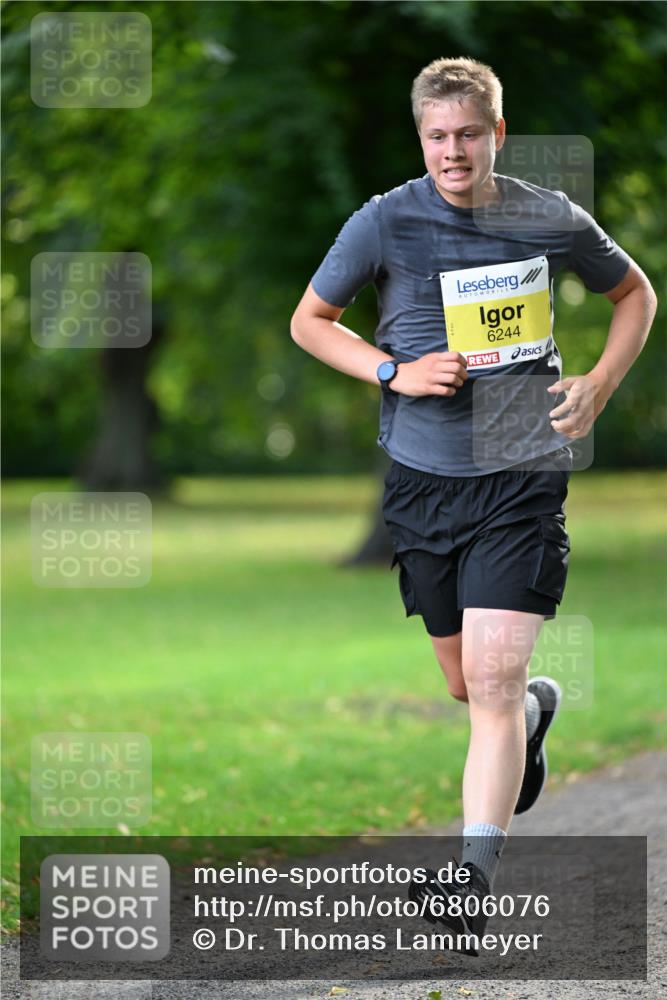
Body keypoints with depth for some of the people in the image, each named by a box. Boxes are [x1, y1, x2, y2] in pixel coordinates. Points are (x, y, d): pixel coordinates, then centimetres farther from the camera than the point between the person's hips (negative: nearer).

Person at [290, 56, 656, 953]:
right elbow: (309, 321, 8)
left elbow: (634, 292, 18)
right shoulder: (385, 222, -3)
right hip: (422, 476, 2)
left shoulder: (552, 221, 0)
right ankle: (539, 708, 49)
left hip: (522, 475, -2)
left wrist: (599, 385, 3)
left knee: (492, 681, -15)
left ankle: (476, 873, -16)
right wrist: (396, 372, -7)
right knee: (468, 686, 14)